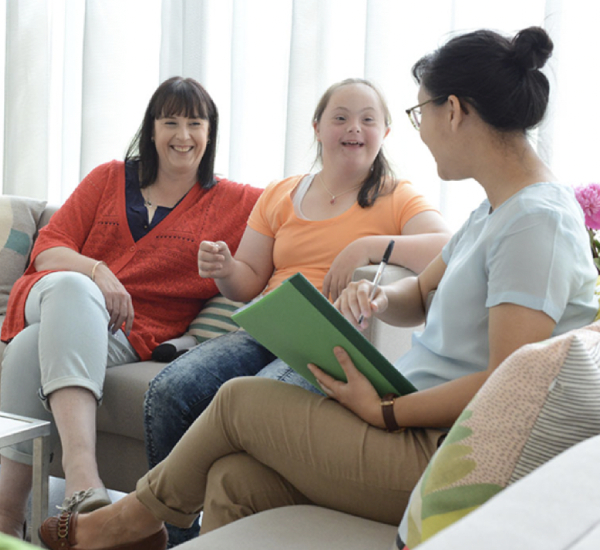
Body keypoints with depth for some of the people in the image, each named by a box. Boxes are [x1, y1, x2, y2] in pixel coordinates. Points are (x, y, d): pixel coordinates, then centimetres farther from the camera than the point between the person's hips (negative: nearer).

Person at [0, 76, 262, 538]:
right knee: (72, 285, -38)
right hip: (57, 297, 1)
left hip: (133, 333, -1)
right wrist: (95, 272, -9)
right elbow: (47, 249, 9)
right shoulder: (110, 179, 19)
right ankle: (82, 475, -53)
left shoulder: (232, 203, 17)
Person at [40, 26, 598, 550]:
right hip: (423, 425, 9)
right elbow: (422, 293, 25)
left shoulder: (537, 220, -18)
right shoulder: (498, 208, 15)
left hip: (446, 458, -9)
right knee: (233, 479, -5)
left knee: (239, 400, -1)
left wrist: (383, 410, -18)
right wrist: (379, 297, 1)